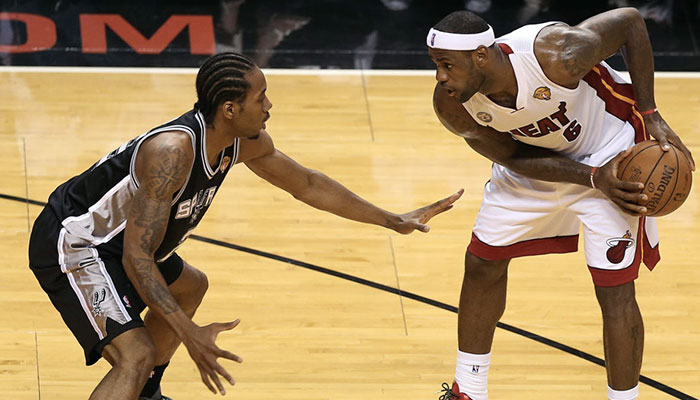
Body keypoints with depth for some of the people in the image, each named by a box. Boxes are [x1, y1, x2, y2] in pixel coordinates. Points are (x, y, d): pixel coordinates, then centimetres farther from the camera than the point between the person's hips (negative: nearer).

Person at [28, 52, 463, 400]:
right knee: (136, 355, -25)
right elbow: (137, 257, -32)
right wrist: (189, 334, -38)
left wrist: (395, 221, 15)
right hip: (71, 241, -10)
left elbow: (306, 184, 12)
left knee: (189, 287, 32)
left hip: (115, 241, 10)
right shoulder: (173, 151, -33)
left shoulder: (247, 143, -5)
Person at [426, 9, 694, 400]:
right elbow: (512, 158, -13)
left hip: (610, 148, -5)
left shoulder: (557, 57, -39)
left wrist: (650, 115, -23)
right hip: (536, 160, 5)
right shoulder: (453, 107, -25)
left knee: (614, 288, -11)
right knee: (483, 263, 11)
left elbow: (630, 20, -22)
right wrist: (593, 178, -27)